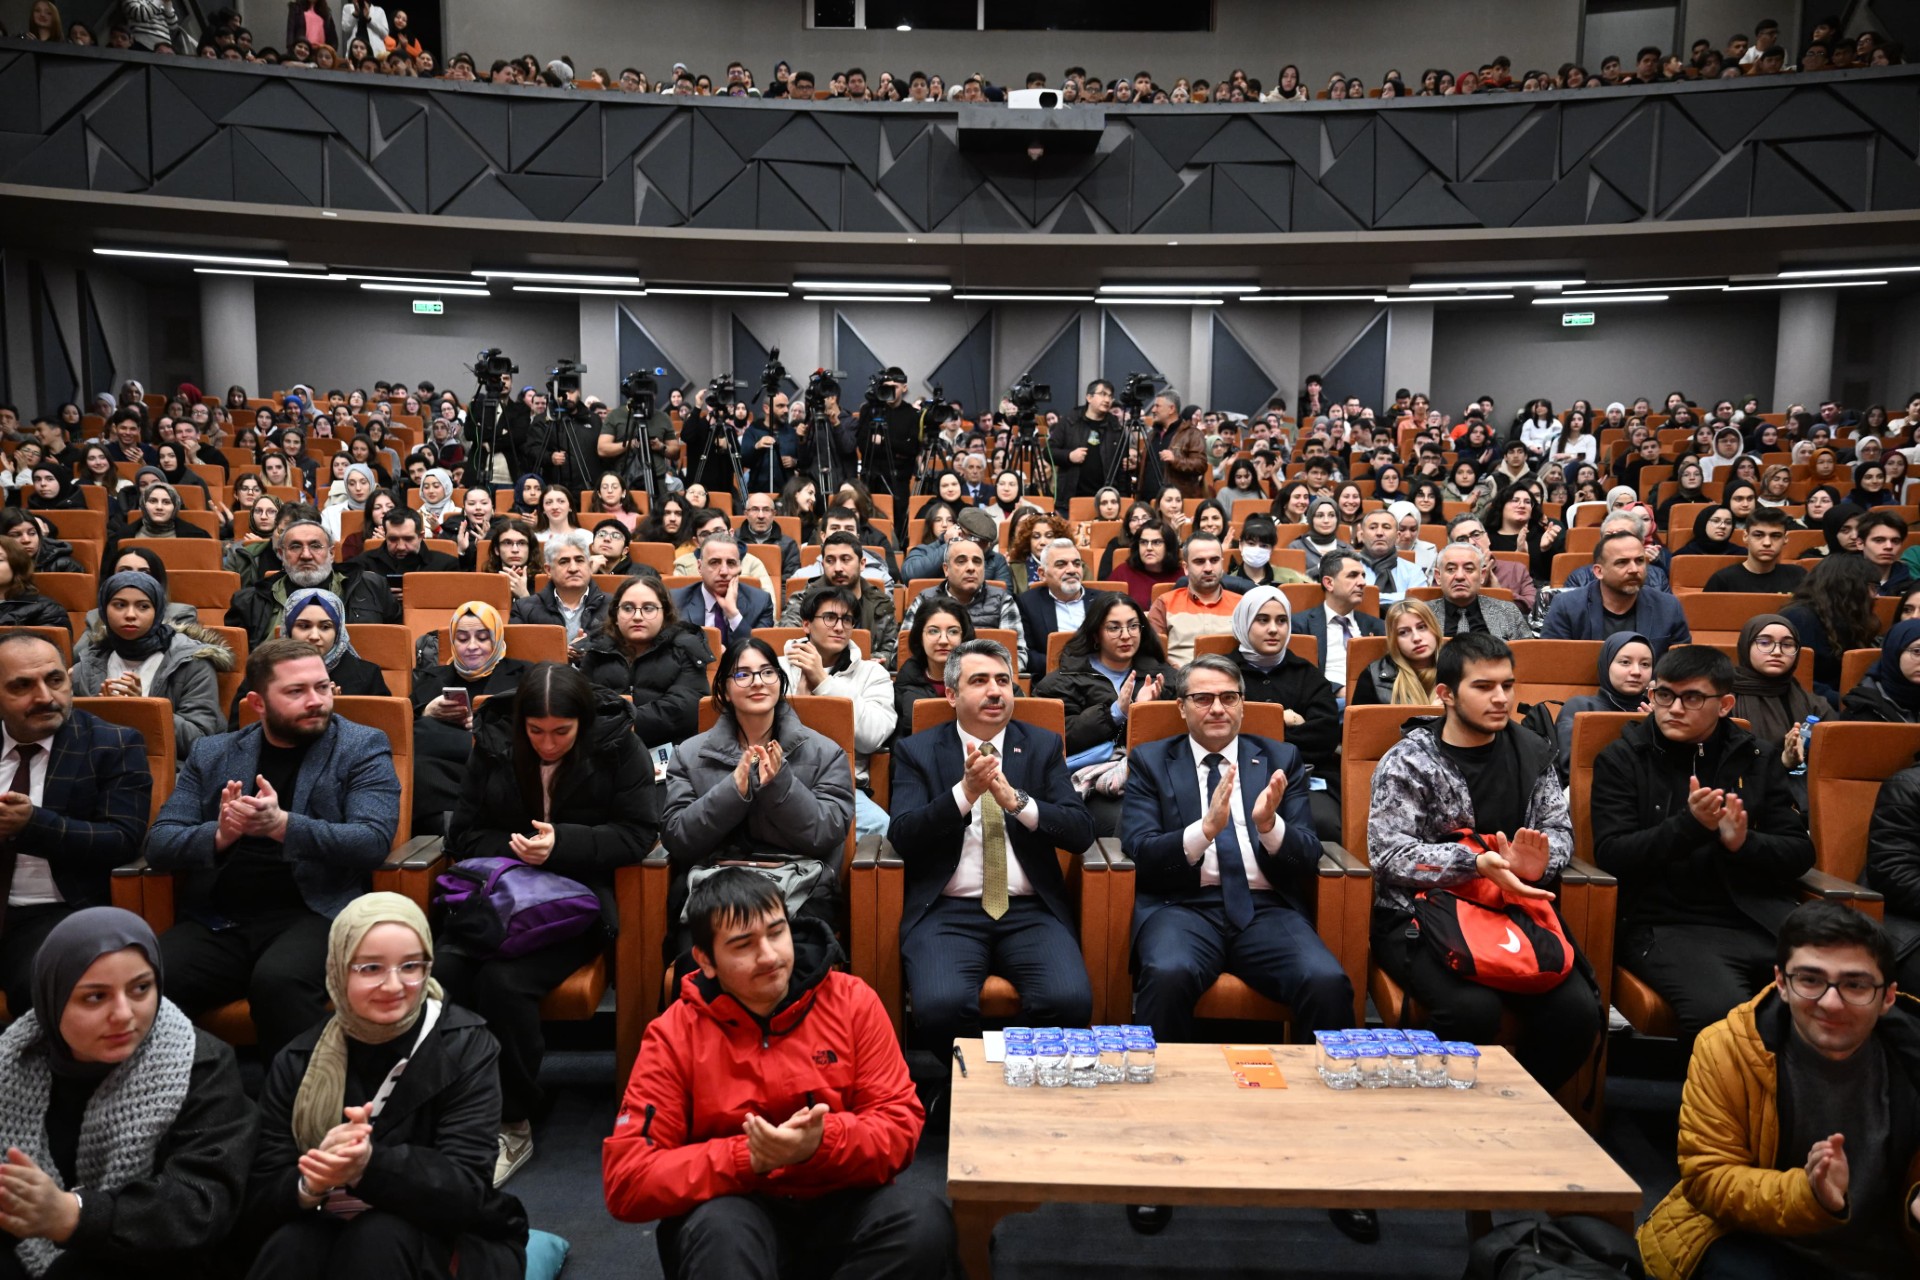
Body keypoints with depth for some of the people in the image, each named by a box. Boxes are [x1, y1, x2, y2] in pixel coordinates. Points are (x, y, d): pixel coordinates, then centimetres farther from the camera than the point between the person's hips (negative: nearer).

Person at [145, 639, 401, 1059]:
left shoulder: (362, 748, 6)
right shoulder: (210, 753, 15)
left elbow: (374, 840, -8)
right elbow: (159, 844, 8)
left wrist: (281, 825, -22)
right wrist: (220, 834, -14)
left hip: (314, 912, -3)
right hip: (216, 919, 3)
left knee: (278, 981, -33)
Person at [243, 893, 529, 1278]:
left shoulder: (464, 1047, -12)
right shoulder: (298, 1061, -3)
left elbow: (466, 1189, -21)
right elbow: (259, 1205, -8)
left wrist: (370, 1165, -40)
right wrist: (311, 1182, -32)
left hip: (444, 1241, -2)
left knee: (379, 1238, -31)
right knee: (291, 1244, -29)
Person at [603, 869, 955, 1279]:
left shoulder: (852, 1002, -5)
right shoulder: (674, 1036, -9)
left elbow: (901, 1123, -6)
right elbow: (626, 1180, -13)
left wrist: (823, 1143, -27)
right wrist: (747, 1157, -24)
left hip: (837, 1197, 3)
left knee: (926, 1222, -27)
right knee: (718, 1231, -37)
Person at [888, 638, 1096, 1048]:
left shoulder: (1044, 746, 13)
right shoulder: (916, 750, 9)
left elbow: (1081, 832, 2)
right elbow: (901, 836, -4)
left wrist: (1016, 800, -15)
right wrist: (964, 792, -19)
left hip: (1031, 911, 1)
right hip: (947, 912, -1)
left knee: (1070, 1000, -27)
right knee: (941, 1005, -30)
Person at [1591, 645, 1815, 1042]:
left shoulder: (1760, 757, 17)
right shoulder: (1621, 760, 7)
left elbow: (1800, 853, 13)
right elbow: (1611, 855, -4)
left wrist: (1744, 842, -8)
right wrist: (1688, 825, -17)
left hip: (1764, 922, 4)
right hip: (1668, 927, -3)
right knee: (1722, 1012, -32)